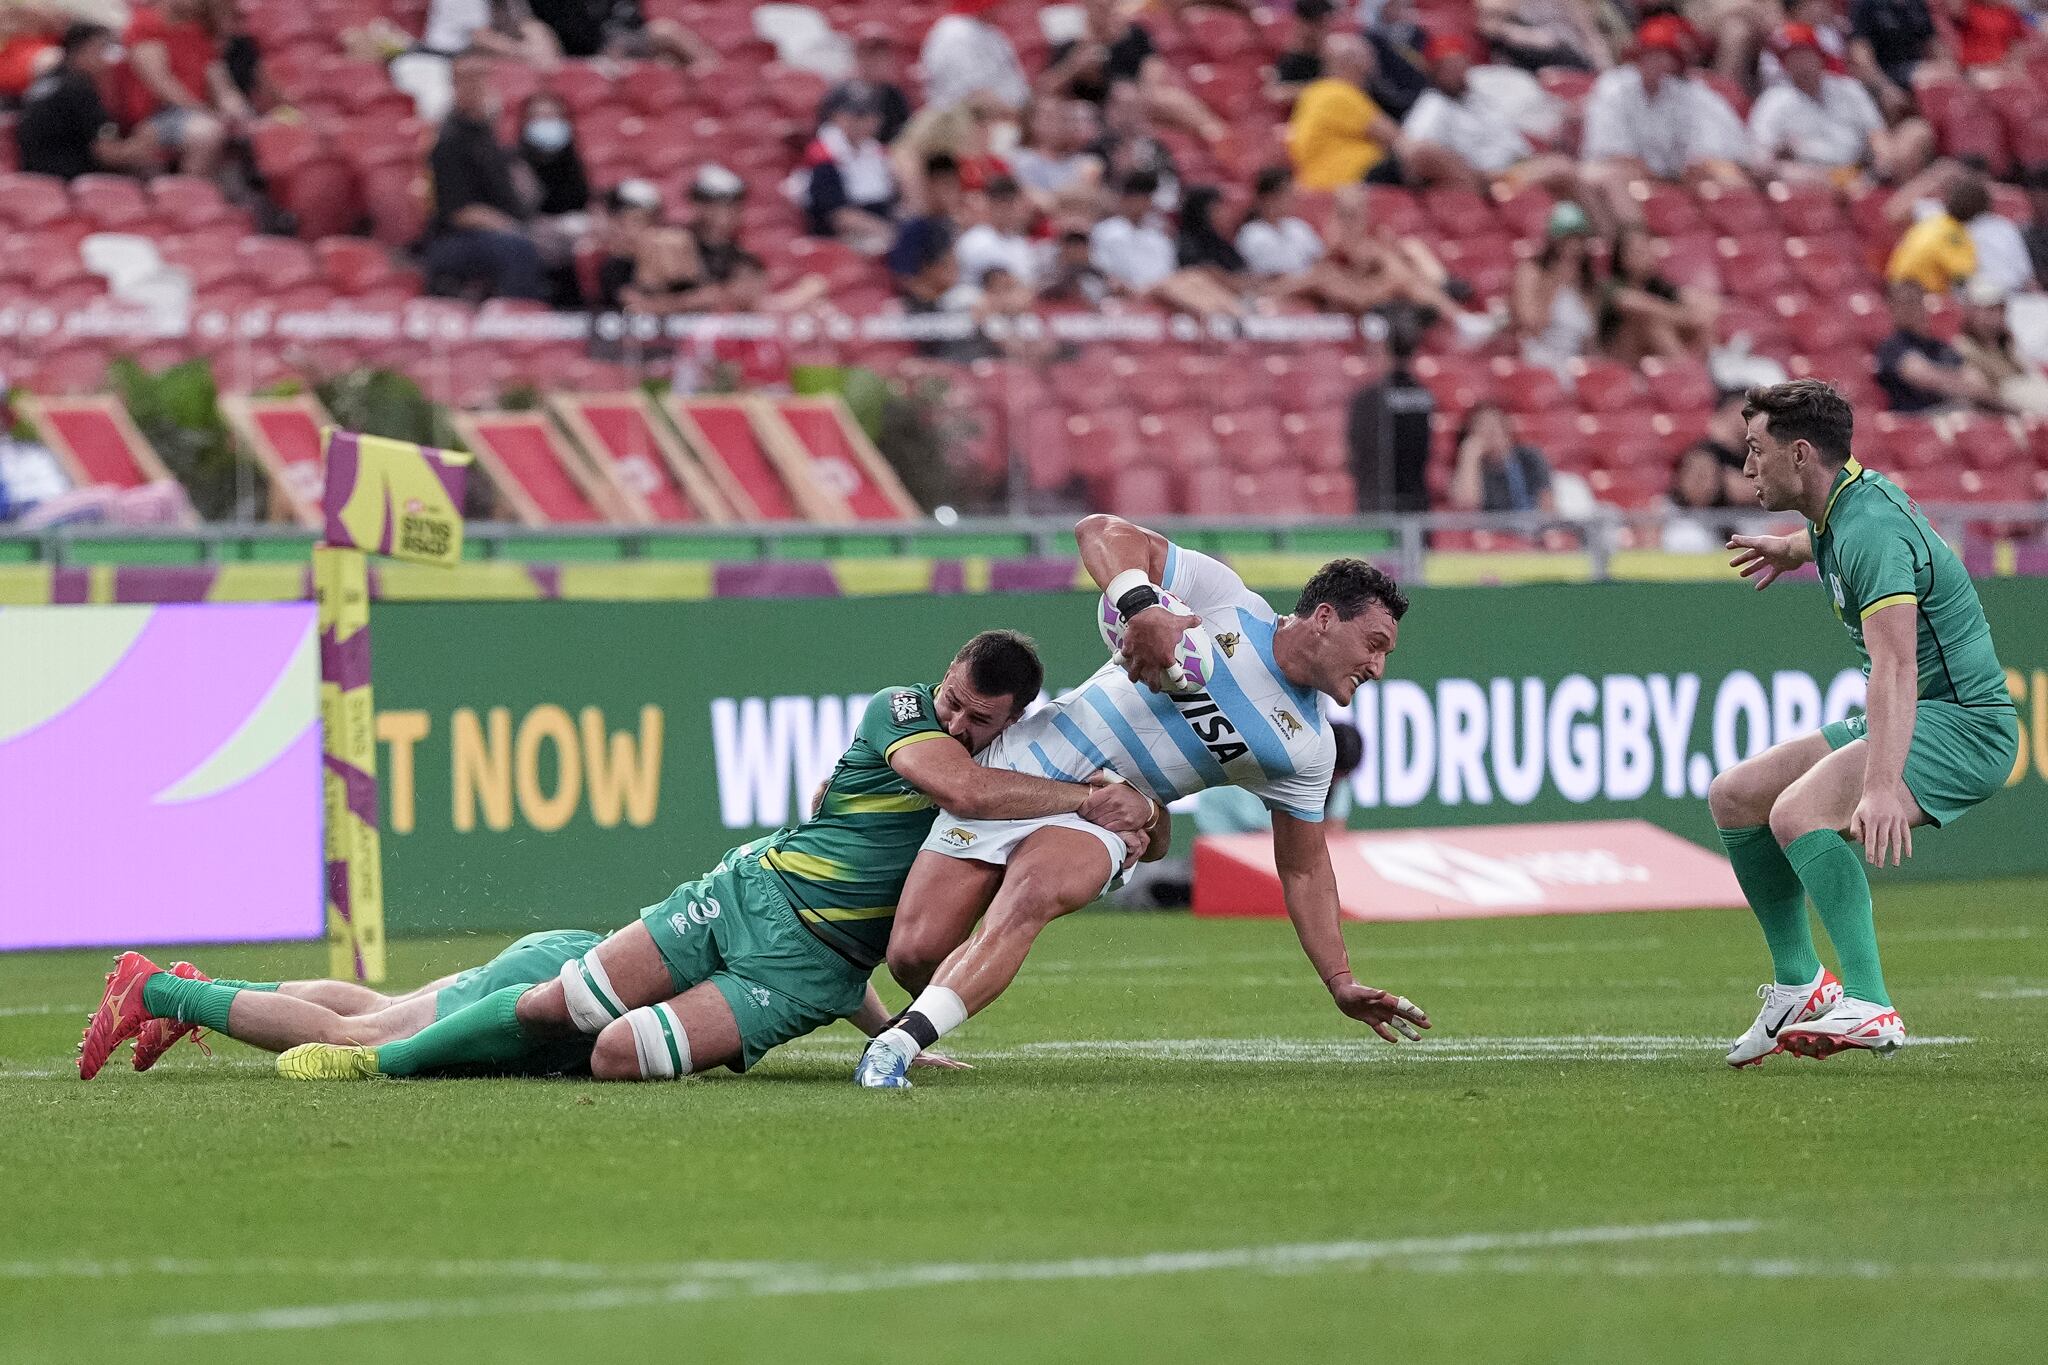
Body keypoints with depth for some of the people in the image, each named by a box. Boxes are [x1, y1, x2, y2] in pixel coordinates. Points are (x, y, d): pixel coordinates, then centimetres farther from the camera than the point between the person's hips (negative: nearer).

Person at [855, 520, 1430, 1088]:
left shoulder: (1308, 748, 3)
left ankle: (896, 1046, -39)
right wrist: (1143, 608, -29)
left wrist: (1342, 984, 7)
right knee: (914, 953, -11)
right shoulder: (1227, 602, -6)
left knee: (1027, 900, -34)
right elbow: (1101, 530, -10)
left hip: (1097, 821, 1)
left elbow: (1304, 871, 13)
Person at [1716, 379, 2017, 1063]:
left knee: (1798, 812, -31)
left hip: (1960, 723, -10)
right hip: (1910, 720, 10)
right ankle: (1799, 981, 16)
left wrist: (1881, 787, -49)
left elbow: (1895, 666, -37)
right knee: (1734, 797, 10)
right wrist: (1795, 548, 51)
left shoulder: (1872, 532, -23)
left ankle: (1867, 1004, -36)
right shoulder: (1861, 491, 6)